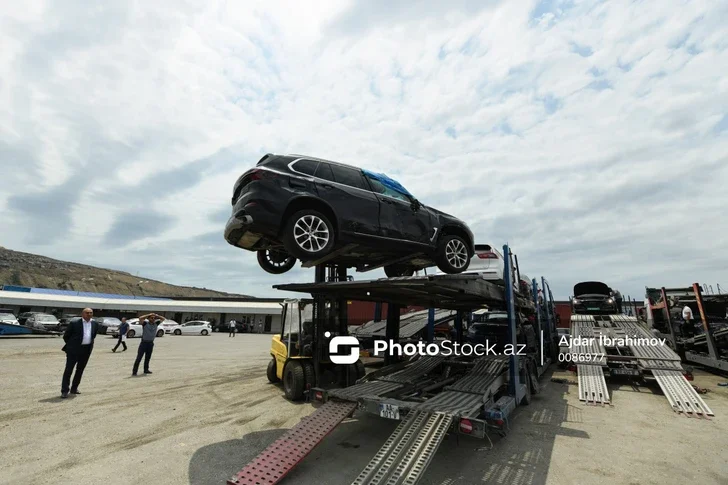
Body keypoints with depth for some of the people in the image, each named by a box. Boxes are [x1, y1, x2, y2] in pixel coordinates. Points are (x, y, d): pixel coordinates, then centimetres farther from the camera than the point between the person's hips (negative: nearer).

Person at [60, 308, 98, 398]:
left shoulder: (95, 324, 4)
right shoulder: (74, 322, -11)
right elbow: (65, 336, -1)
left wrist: (89, 344, 13)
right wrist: (71, 345, 6)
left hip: (86, 350, 5)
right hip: (74, 350, -5)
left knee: (80, 370, 13)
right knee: (68, 369, -2)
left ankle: (74, 388, 25)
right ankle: (64, 391, 6)